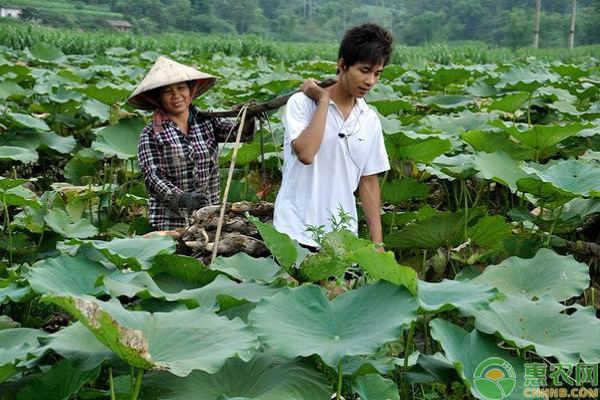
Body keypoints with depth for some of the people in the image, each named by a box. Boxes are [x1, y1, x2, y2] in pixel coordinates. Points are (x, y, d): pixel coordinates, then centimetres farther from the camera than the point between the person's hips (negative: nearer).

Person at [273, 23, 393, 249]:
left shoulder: (370, 120, 8)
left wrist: (377, 241, 9)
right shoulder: (302, 103, -6)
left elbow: (368, 181, 12)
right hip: (296, 234, -4)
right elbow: (306, 153, -24)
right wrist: (323, 100, -14)